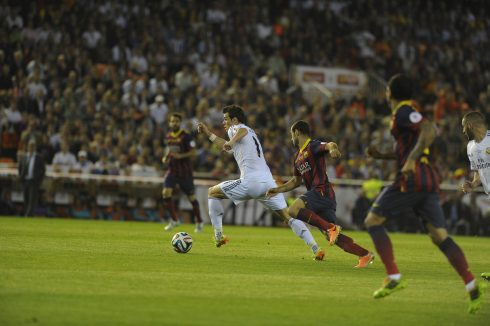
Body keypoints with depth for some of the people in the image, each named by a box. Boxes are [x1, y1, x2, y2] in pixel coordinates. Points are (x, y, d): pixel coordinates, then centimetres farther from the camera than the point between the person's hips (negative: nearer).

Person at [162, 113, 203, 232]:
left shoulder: (185, 136, -11)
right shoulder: (168, 136, 8)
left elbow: (193, 153, -14)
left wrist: (180, 156, -26)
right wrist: (165, 158, 4)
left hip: (185, 171, -5)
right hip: (172, 170, 5)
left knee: (191, 197, 4)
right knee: (166, 193, -14)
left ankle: (199, 222, 21)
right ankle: (174, 220, -1)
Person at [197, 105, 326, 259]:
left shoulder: (234, 128, 6)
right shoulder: (250, 131, 33)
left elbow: (243, 130, -21)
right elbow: (227, 148, 47)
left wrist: (231, 141, -39)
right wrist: (208, 133, 47)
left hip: (250, 182, -7)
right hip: (268, 181, 7)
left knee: (212, 192, 13)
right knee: (288, 217, 4)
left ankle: (218, 236, 10)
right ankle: (316, 248, -10)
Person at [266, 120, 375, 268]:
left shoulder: (313, 146, -4)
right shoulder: (298, 157, 23)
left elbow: (329, 145, -26)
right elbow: (296, 181, 33)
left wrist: (332, 148, -50)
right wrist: (278, 190, 24)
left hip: (322, 191, -9)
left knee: (293, 210, -28)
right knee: (334, 237, 5)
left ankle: (331, 227, -26)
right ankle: (365, 254, 9)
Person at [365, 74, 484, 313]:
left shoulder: (403, 112, -5)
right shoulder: (409, 112, 23)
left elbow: (430, 130, -22)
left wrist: (411, 160, -27)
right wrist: (382, 156, 26)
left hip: (412, 178, -9)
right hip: (429, 179, 9)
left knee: (372, 221, 3)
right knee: (440, 237, 0)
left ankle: (394, 278, -6)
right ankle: (471, 285, -16)